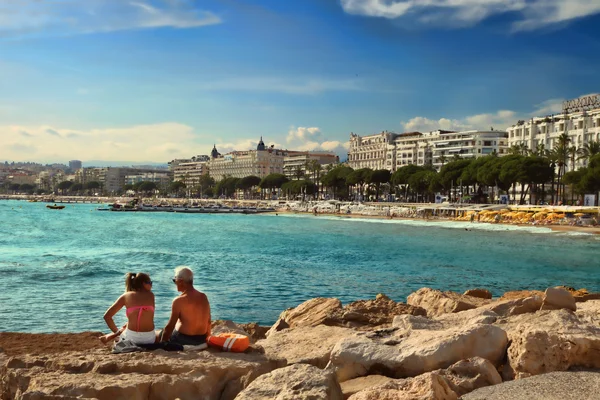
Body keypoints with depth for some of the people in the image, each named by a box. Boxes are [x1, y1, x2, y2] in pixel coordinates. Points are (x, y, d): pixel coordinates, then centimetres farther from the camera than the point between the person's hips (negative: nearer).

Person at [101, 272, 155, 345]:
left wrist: (117, 332, 14)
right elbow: (146, 318, 12)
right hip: (149, 339, -1)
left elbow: (107, 316, 5)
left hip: (131, 338, 1)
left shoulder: (126, 296, 6)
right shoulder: (151, 295, 8)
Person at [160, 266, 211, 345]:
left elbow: (170, 326, -13)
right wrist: (206, 338, 21)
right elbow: (208, 321, 8)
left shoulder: (179, 300, -17)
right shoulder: (204, 297, 1)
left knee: (162, 333, 19)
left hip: (184, 340, -6)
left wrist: (162, 342, -2)